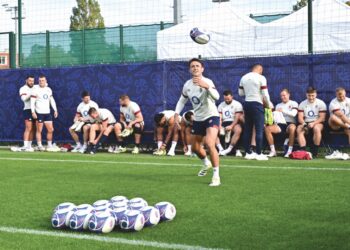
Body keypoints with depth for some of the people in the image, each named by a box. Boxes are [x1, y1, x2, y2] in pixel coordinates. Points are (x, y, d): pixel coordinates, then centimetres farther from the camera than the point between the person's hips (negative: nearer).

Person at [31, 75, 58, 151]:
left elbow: (52, 100, 19)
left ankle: (49, 145, 15)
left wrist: (55, 110, 13)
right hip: (39, 113, -5)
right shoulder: (36, 89, -6)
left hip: (47, 113, 5)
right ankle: (39, 145, 5)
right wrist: (33, 112, -16)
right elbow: (32, 101, -9)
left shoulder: (48, 89, 11)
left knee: (50, 130, 4)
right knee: (39, 130, -1)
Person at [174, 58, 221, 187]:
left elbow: (216, 97, -39)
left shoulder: (207, 82, -20)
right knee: (195, 148, 17)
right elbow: (182, 100, 15)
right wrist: (177, 114, 1)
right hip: (197, 119, 7)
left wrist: (206, 86, -56)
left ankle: (216, 176, -18)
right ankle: (206, 164, 50)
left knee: (209, 144, -27)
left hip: (211, 117, -7)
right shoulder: (187, 85, 0)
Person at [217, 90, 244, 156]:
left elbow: (237, 117, -10)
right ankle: (221, 149, -31)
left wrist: (231, 126, -24)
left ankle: (229, 149, -37)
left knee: (238, 130, -38)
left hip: (234, 122, -4)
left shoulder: (237, 104, -1)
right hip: (224, 123, 4)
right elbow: (219, 118, 7)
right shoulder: (221, 105, 14)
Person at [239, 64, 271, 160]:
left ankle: (248, 153, 13)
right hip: (257, 104, -6)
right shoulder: (261, 78, -8)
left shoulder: (244, 78, 8)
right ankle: (258, 154, -3)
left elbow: (240, 93, 14)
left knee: (247, 129, 10)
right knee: (259, 129, -2)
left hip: (247, 104, 6)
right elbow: (265, 94, -9)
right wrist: (268, 105, 5)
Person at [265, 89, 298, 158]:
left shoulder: (293, 103, 11)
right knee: (267, 128, -23)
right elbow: (275, 115, 15)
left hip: (290, 123, -4)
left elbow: (293, 114, -7)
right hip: (280, 124, 4)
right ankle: (273, 151, -20)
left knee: (292, 128, -41)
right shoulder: (278, 105, 25)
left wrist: (283, 111, -12)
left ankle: (290, 151, -35)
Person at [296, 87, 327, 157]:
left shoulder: (321, 103, 1)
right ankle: (303, 150, -33)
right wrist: (303, 123, -20)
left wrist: (313, 123, -24)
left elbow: (322, 118, -7)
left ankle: (315, 152, -31)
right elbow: (300, 117, 3)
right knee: (299, 129, -29)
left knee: (316, 128, -37)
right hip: (306, 123, 3)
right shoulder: (302, 104, 10)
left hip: (317, 123, -3)